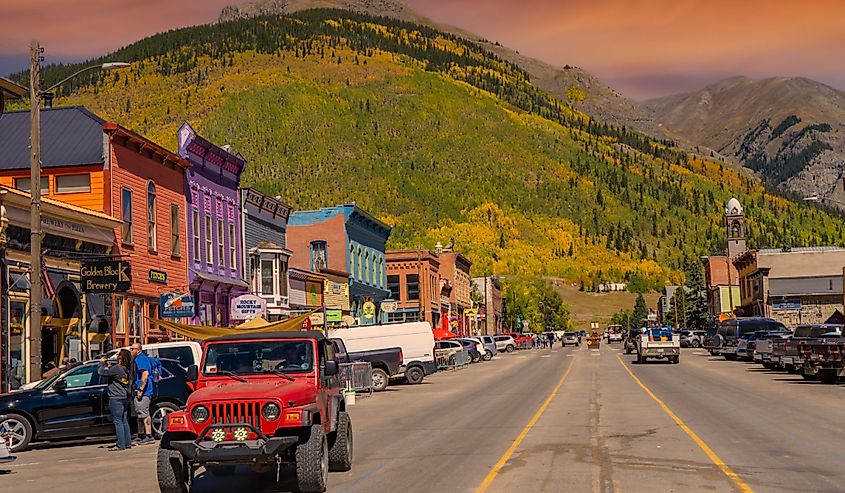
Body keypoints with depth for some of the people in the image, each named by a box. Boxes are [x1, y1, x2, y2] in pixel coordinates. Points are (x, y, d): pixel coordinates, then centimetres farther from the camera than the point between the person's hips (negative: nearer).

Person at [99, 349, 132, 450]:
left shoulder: (117, 369, -18)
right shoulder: (127, 370, 8)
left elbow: (101, 372, -17)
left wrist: (102, 363, 0)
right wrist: (108, 366, 17)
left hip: (116, 398, -9)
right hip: (125, 398, 9)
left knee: (118, 421, -5)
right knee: (124, 421, 14)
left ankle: (121, 445, -6)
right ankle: (128, 443, 17)